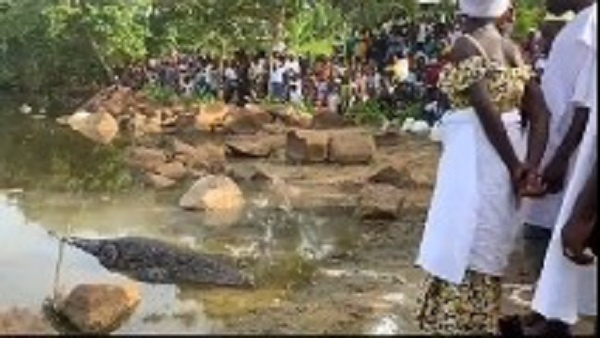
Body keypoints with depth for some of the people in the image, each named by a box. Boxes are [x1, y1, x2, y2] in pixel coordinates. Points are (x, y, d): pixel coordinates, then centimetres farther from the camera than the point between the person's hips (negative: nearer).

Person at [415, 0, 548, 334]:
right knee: (487, 249, 17)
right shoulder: (512, 49, 10)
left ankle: (460, 323, 8)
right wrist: (531, 164, -6)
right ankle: (481, 322, 28)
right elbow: (539, 112, 2)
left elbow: (487, 111, -19)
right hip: (506, 152, 7)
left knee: (463, 246, 2)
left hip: (476, 156, -7)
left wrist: (514, 166, -13)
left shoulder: (465, 45, -10)